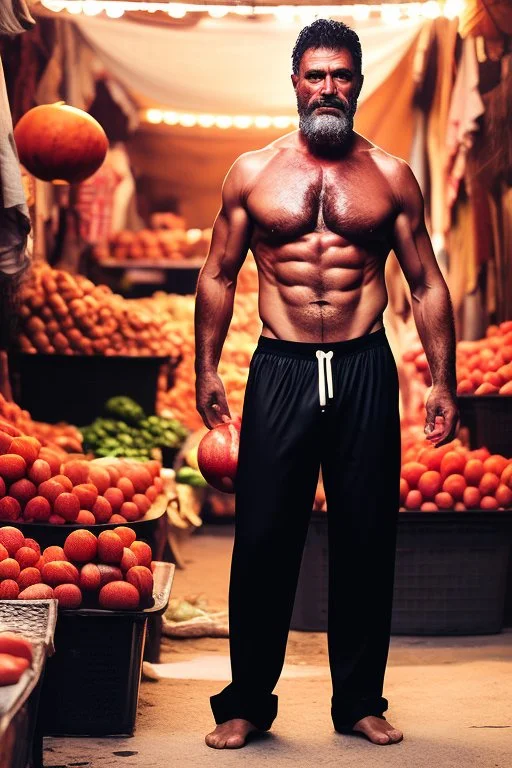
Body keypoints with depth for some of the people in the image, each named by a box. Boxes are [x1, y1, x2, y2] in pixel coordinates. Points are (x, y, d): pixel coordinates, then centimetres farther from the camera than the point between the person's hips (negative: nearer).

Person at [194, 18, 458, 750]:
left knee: (366, 540, 5)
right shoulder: (252, 172, 6)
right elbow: (218, 276, 11)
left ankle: (360, 702, 19)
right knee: (264, 539, 1)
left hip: (365, 371, 1)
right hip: (281, 370, 0)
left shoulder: (391, 176, 6)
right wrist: (206, 369, 5)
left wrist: (443, 384, 3)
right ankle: (247, 702, 14)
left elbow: (427, 284, 8)